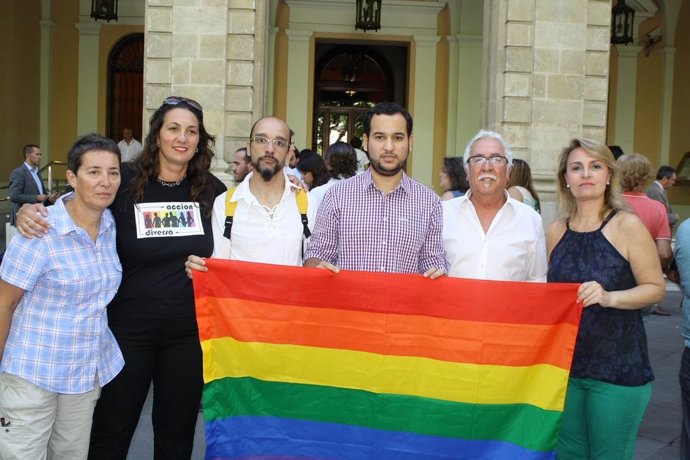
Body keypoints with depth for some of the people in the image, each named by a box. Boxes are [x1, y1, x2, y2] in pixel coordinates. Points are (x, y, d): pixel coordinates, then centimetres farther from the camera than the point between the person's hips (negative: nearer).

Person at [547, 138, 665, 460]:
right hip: (565, 362, 4)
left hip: (618, 368, -4)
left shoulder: (628, 225, -8)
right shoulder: (556, 232, 5)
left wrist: (608, 297, -23)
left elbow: (656, 288, -7)